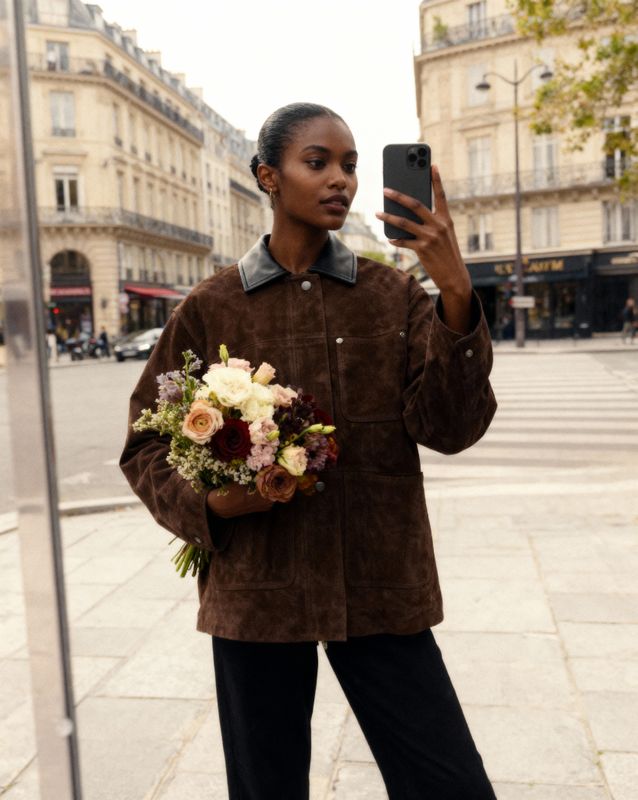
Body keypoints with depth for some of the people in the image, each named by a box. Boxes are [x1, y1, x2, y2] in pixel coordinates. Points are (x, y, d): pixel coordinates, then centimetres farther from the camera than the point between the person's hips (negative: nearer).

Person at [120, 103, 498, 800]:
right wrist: (207, 501, -13)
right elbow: (147, 444, 6)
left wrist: (455, 292, -20)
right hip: (256, 590, 0)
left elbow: (450, 427, -9)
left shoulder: (394, 294, 2)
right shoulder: (212, 308, 0)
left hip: (382, 588, 1)